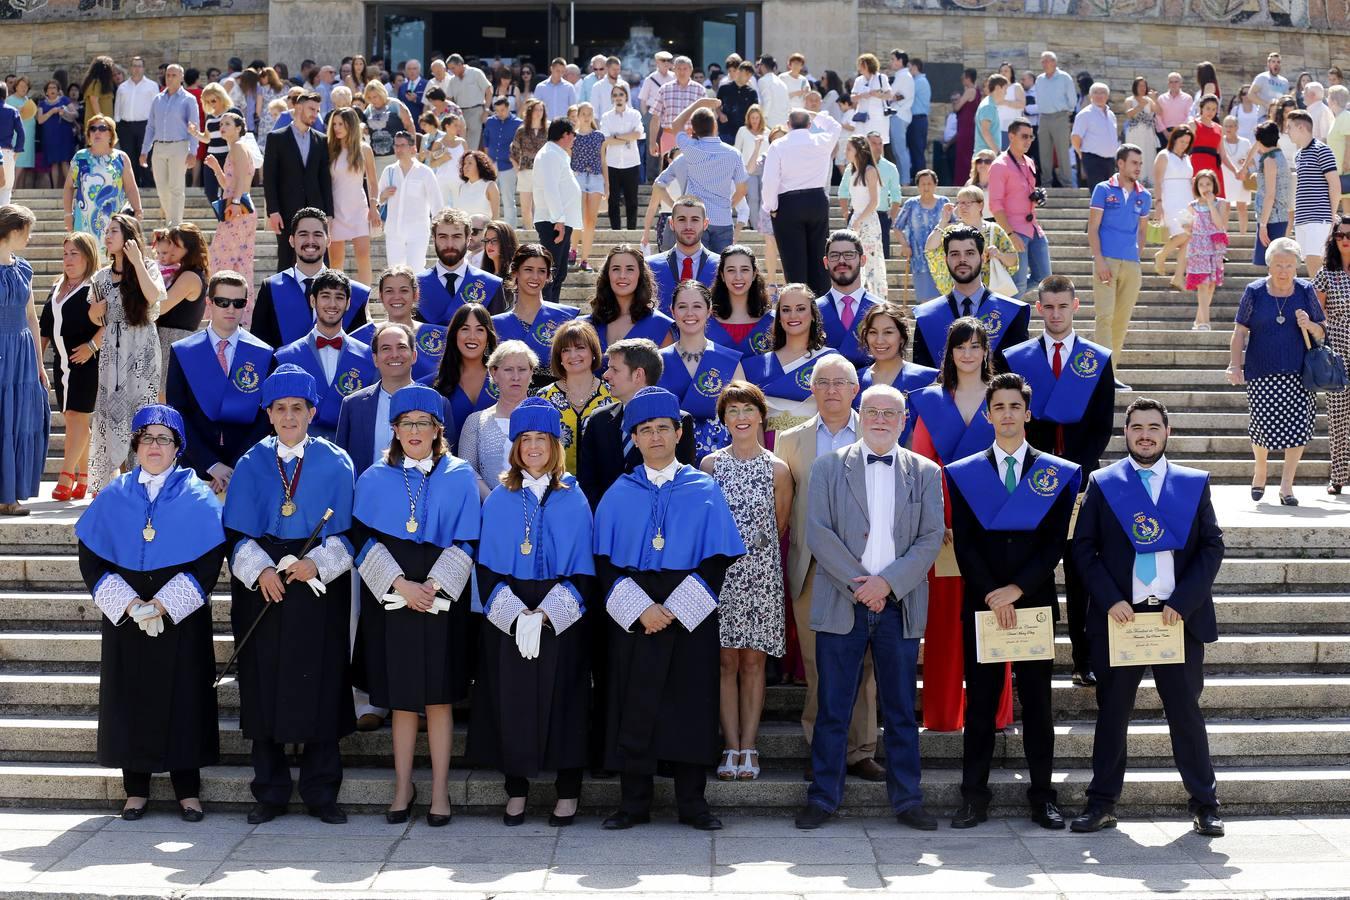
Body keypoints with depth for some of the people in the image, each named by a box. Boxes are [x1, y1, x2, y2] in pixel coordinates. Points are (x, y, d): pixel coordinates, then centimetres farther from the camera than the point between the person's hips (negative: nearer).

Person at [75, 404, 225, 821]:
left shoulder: (198, 498, 1)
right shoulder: (114, 497, 6)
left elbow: (210, 559, -5)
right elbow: (90, 557, 3)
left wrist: (165, 604, -14)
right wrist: (126, 602, -11)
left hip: (181, 618, -2)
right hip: (124, 616, 2)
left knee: (182, 697, 0)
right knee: (130, 698, 3)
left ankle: (187, 790, 9)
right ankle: (136, 789, 14)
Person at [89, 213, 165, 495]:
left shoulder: (148, 267, 3)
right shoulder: (102, 276, 14)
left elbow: (154, 297, -18)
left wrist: (137, 261, -15)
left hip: (141, 349, -4)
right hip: (111, 350, 4)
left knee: (140, 407, -8)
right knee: (110, 411, 0)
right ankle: (108, 482, 4)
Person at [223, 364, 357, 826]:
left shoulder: (335, 464, 3)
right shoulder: (251, 465, 7)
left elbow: (346, 531, 0)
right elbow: (237, 531, 4)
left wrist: (318, 563, -16)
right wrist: (259, 569, -12)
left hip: (320, 588, -1)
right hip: (262, 587, 1)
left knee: (320, 688, 0)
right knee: (265, 689, 2)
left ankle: (321, 792, 9)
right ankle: (270, 791, 12)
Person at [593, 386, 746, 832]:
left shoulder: (705, 491, 4)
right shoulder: (619, 494, 6)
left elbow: (719, 558, -1)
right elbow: (605, 561, 2)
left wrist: (675, 607, -11)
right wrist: (639, 608, -12)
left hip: (691, 615, 0)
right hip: (634, 617, 1)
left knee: (691, 705, 2)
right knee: (634, 708, 0)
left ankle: (692, 802, 10)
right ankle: (634, 803, 8)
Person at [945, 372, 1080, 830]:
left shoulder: (1058, 474, 5)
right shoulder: (963, 473, 6)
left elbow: (1055, 543, -2)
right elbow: (964, 543, 0)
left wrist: (1016, 589, -12)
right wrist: (991, 594, -12)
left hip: (1035, 602, 0)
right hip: (980, 603, 0)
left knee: (1037, 702, 5)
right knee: (980, 702, 2)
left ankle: (1043, 795, 11)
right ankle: (974, 796, 6)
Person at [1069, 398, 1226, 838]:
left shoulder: (1195, 483, 7)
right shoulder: (1102, 483, 5)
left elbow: (1213, 546, 2)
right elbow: (1082, 546, 2)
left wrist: (1182, 603, -8)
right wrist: (1110, 600, -9)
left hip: (1179, 616, 0)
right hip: (1120, 615, 0)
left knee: (1186, 710, 5)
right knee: (1112, 711, 6)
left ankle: (1204, 804, 14)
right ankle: (1102, 803, 14)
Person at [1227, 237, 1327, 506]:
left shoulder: (1306, 291, 5)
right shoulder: (1254, 292, 1)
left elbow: (1323, 332, 11)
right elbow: (1240, 332, 4)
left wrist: (1309, 326, -11)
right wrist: (1235, 366, -2)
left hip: (1300, 373, 1)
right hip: (1262, 373, -1)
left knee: (1298, 427, -6)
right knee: (1264, 426, -2)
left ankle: (1286, 485, 5)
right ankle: (1260, 470, 28)